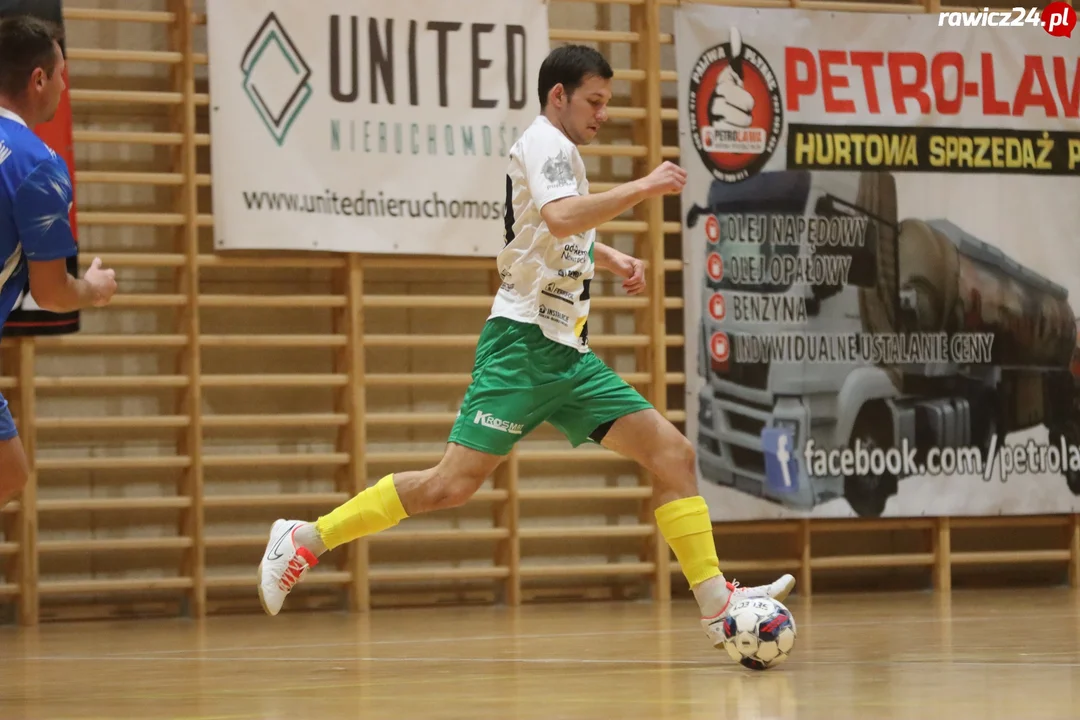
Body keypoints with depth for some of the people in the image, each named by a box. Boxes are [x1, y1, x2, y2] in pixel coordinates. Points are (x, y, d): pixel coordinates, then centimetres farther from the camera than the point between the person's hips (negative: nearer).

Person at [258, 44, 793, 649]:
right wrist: (643, 188, -22)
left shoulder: (561, 152, 21)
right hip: (523, 343, -10)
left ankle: (717, 604, -5)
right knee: (455, 482, -15)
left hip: (568, 355, 10)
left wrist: (611, 258, 29)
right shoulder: (545, 142, -7)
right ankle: (307, 539, -3)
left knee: (675, 453, -1)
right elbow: (561, 217, -29)